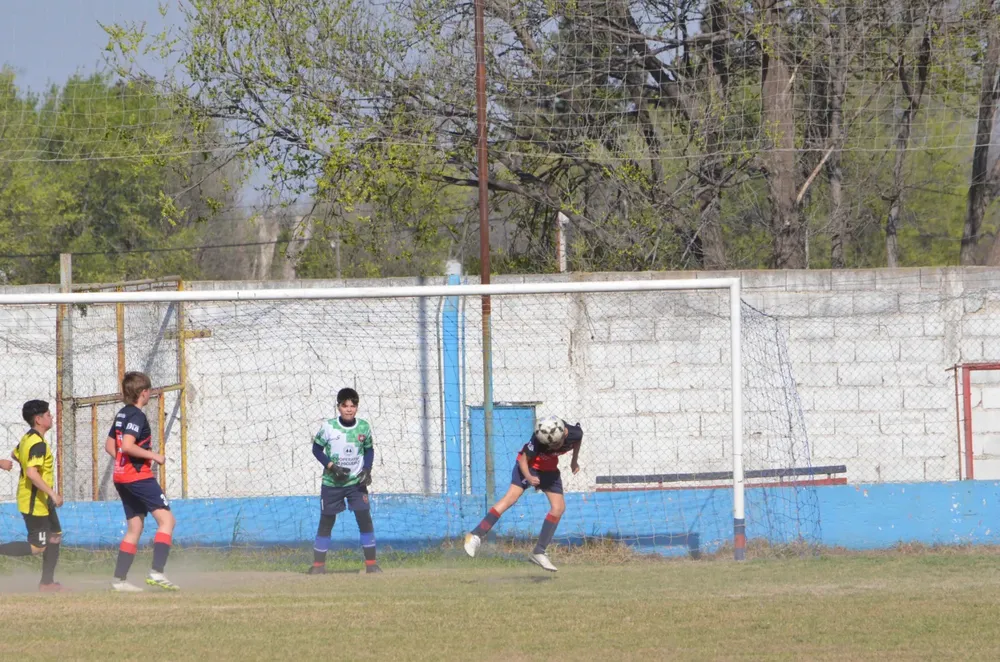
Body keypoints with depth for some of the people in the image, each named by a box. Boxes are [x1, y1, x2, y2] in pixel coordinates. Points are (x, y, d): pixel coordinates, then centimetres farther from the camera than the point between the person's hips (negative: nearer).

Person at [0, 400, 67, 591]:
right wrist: (52, 494, -30)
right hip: (34, 502, -10)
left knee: (55, 536, 16)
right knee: (37, 546, -8)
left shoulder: (27, 438, 8)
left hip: (41, 501, 10)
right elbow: (32, 473, -32)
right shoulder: (38, 444, -22)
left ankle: (47, 582, 21)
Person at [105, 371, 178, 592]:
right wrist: (153, 456, -15)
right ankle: (157, 572, -25)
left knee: (135, 527, 14)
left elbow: (110, 446, 21)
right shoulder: (136, 416, -13)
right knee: (166, 519, -12)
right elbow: (127, 445, -25)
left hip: (121, 476, 10)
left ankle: (119, 579, 11)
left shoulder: (122, 414, 15)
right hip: (139, 476, -10)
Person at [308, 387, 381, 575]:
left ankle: (371, 563, 2)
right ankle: (318, 564, 12)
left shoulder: (364, 427, -4)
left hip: (356, 482, 1)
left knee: (365, 518, -7)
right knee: (326, 522, 4)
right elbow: (317, 449, -3)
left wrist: (367, 469, -8)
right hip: (332, 482, -1)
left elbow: (369, 450, 9)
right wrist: (332, 467, -16)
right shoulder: (328, 427, -11)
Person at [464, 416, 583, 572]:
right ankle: (476, 536, -29)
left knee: (559, 507, -4)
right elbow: (523, 459, -26)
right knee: (512, 496, -24)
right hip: (529, 466, -6)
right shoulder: (538, 440, -35)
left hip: (550, 468, 6)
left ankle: (539, 552, 2)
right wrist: (528, 477, -43)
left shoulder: (575, 433, -22)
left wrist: (574, 460, 13)